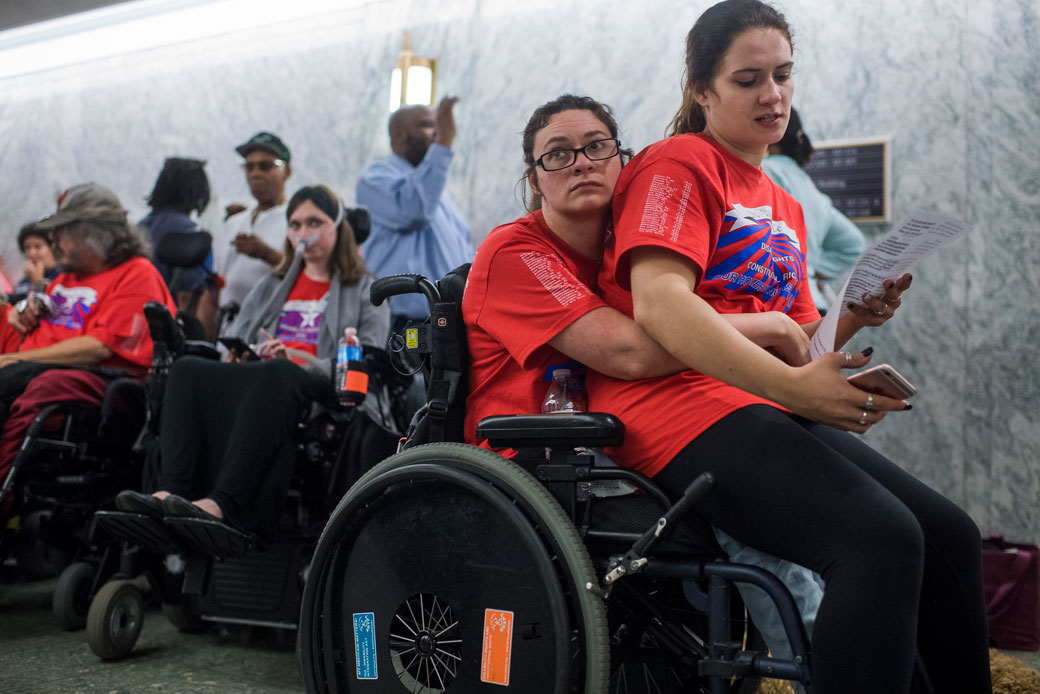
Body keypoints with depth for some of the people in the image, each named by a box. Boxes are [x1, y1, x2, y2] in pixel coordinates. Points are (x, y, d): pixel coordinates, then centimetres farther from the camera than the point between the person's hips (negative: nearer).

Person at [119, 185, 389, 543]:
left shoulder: (366, 291, 17)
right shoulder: (270, 286, 33)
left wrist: (297, 358, -13)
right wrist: (235, 356, 0)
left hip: (316, 391, -5)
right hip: (254, 381, 5)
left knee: (273, 375, -39)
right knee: (186, 369, -25)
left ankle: (220, 503, -53)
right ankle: (171, 490, -43)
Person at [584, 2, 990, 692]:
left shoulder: (785, 207, 26)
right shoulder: (679, 164, 0)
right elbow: (657, 303, -17)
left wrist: (851, 321, 0)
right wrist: (790, 384, -26)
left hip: (768, 408, 8)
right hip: (681, 405, -8)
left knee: (949, 533, -7)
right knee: (881, 539, -28)